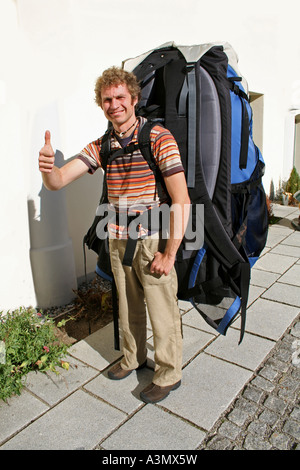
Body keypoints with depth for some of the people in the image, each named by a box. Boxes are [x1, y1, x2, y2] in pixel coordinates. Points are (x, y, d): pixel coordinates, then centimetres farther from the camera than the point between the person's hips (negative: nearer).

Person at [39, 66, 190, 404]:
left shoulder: (158, 137, -12)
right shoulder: (100, 146, 5)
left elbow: (181, 201, -17)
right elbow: (58, 181, -4)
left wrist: (170, 253, -18)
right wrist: (47, 165, -28)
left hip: (153, 242, -5)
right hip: (118, 241, 5)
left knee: (161, 311, 8)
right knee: (128, 307, 21)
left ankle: (169, 374, 31)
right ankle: (133, 358, 45)